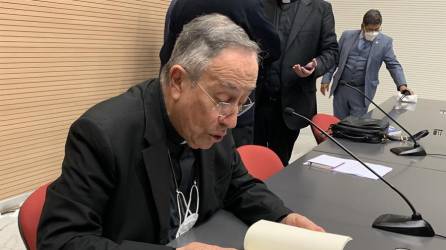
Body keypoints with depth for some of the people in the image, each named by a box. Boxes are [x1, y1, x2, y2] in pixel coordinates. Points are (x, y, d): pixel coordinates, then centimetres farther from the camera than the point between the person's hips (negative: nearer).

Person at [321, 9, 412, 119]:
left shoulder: (385, 41, 0)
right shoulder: (347, 35, 5)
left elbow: (393, 65, -1)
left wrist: (402, 85, -16)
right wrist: (326, 79, 3)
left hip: (362, 91, -2)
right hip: (340, 88, 2)